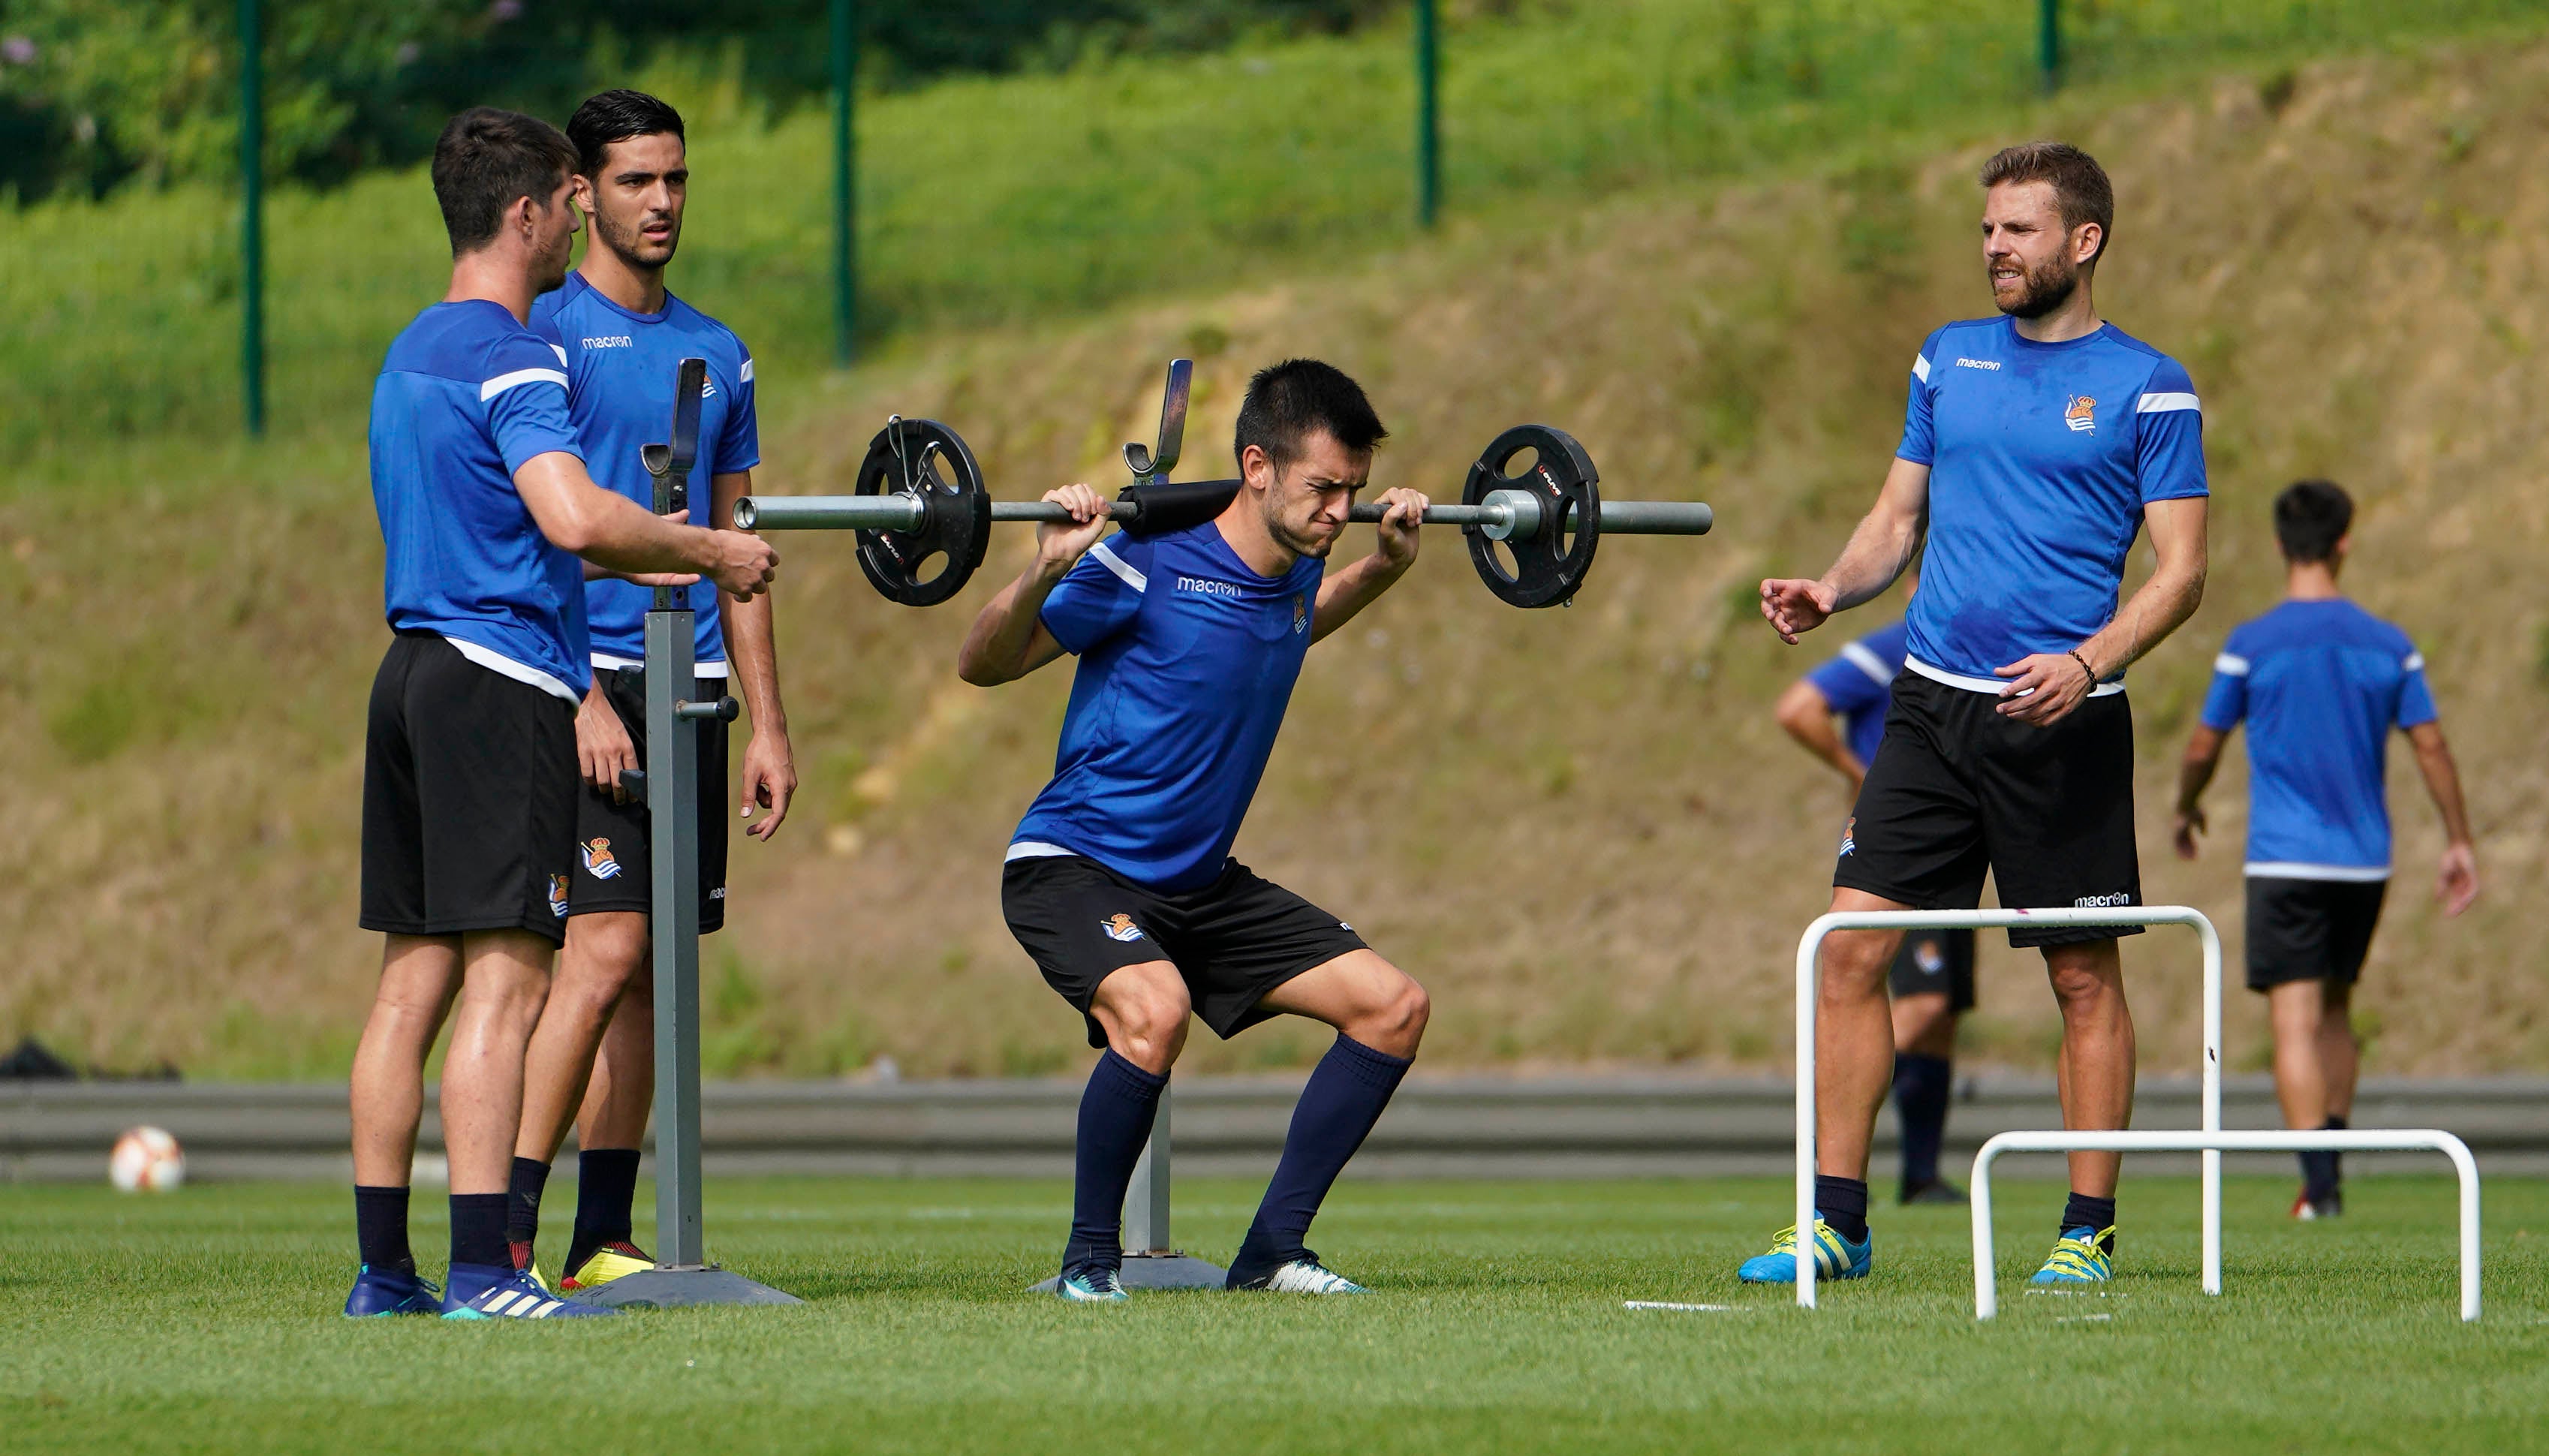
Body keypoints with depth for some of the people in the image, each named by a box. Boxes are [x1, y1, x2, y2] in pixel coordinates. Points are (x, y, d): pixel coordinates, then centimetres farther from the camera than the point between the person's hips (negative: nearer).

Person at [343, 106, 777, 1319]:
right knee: (505, 977, -10)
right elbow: (573, 516, -25)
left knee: (413, 978, 9)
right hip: (504, 678, -9)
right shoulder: (509, 357, -11)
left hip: (412, 671, 9)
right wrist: (709, 554, -12)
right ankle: (481, 1271, -15)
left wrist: (644, 562, 33)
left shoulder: (410, 355, 19)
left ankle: (382, 1268, 9)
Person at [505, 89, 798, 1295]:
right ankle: (505, 1234, -15)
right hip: (592, 680, -7)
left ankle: (603, 1241, 10)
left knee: (653, 968, 6)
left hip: (690, 687, 7)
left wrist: (767, 723, 15)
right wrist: (580, 694, -19)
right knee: (607, 949, -16)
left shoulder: (716, 353, 17)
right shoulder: (547, 335, -4)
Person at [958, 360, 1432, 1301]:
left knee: (1394, 1007, -1)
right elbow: (982, 665, -13)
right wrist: (1045, 572, -30)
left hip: (1200, 883, 8)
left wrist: (1385, 567, 20)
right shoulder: (1148, 562, -20)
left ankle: (1271, 1251, 5)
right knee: (1154, 1010, -36)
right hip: (1076, 864, -8)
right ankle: (1089, 1259, -16)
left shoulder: (1295, 571, 2)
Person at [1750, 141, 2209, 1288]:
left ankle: (2088, 1229, 9)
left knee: (2084, 977, 1)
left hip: (2063, 718, -4)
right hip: (1932, 703, 4)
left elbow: (2181, 570, -4)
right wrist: (1830, 590, -2)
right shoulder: (1949, 361, 13)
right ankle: (1836, 1221, 0)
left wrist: (2086, 663, -19)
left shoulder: (2147, 389, -1)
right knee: (1851, 948, -4)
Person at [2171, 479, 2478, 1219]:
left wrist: (2186, 809, 21)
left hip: (2285, 860, -4)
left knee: (2296, 1022, -6)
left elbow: (2203, 747, 1)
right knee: (2335, 1008, 19)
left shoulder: (2251, 645, -6)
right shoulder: (2390, 646, 2)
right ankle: (2328, 1175, 15)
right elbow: (2431, 747, 4)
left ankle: (2322, 1187, -18)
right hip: (2366, 862, 4)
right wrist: (2459, 844, 14)